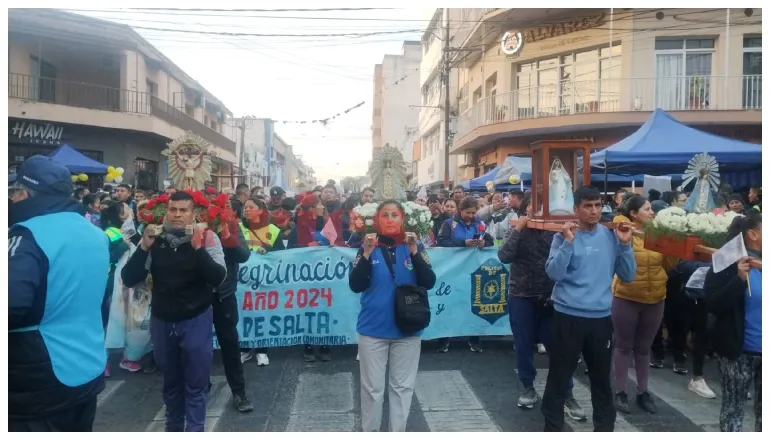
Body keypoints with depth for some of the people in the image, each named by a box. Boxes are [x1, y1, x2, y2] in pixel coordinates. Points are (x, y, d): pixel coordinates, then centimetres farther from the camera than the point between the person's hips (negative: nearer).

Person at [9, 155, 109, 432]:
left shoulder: (29, 235, -17)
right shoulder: (96, 234, 7)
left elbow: (12, 304, -28)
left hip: (39, 383, -8)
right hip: (90, 371, 8)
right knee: (77, 430, 21)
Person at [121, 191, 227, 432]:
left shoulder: (207, 238, -11)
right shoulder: (155, 239, -3)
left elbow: (218, 277, -20)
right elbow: (128, 279, -6)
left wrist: (198, 248, -29)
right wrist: (143, 248, -18)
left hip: (196, 321, -3)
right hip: (161, 321, 3)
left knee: (195, 384, 7)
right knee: (170, 382, 21)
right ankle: (173, 427, 39)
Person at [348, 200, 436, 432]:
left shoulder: (414, 246, -1)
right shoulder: (368, 247, -1)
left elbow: (429, 283, -9)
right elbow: (355, 286, -9)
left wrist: (414, 252, -20)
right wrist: (367, 254, -20)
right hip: (373, 329, 0)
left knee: (402, 386, 11)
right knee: (372, 387, 8)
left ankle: (399, 432, 26)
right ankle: (369, 432, 24)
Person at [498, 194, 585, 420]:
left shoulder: (553, 230, -1)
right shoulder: (518, 231, 2)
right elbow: (504, 257, -14)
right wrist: (517, 230, -16)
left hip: (549, 296, 0)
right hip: (521, 296, 1)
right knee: (524, 345, 9)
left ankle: (567, 395, 12)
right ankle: (528, 388, 26)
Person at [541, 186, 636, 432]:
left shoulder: (611, 236, 4)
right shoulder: (564, 235, -5)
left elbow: (628, 276, 3)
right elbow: (554, 273, -16)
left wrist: (625, 244, -8)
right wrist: (568, 242, -23)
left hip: (601, 317, 3)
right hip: (568, 316, -3)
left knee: (602, 377, 17)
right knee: (559, 377, 6)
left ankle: (604, 427, 34)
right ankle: (553, 427, 21)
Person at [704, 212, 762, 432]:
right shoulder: (729, 263, -11)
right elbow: (713, 305, -17)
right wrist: (739, 279, -27)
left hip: (759, 349, 5)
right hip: (738, 350, -5)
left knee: (762, 409, 16)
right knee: (733, 407, 7)